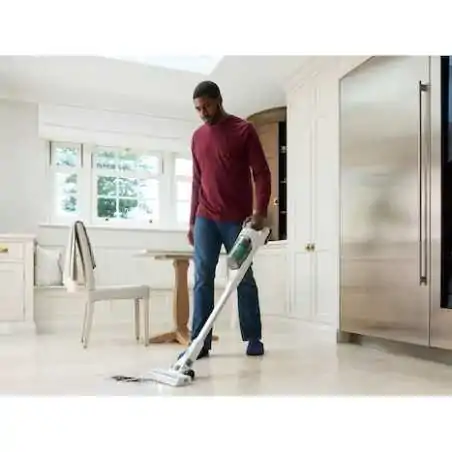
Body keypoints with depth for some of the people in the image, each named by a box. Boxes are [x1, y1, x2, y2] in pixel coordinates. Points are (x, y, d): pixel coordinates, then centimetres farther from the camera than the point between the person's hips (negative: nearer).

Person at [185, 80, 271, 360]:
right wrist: (192, 220, 14)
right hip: (205, 219, 4)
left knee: (244, 278, 4)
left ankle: (254, 338, 16)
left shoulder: (244, 130, -2)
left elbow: (262, 173, -7)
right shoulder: (197, 137, 13)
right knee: (203, 279, 0)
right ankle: (200, 342, 3)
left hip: (237, 219, -4)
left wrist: (260, 211, -19)